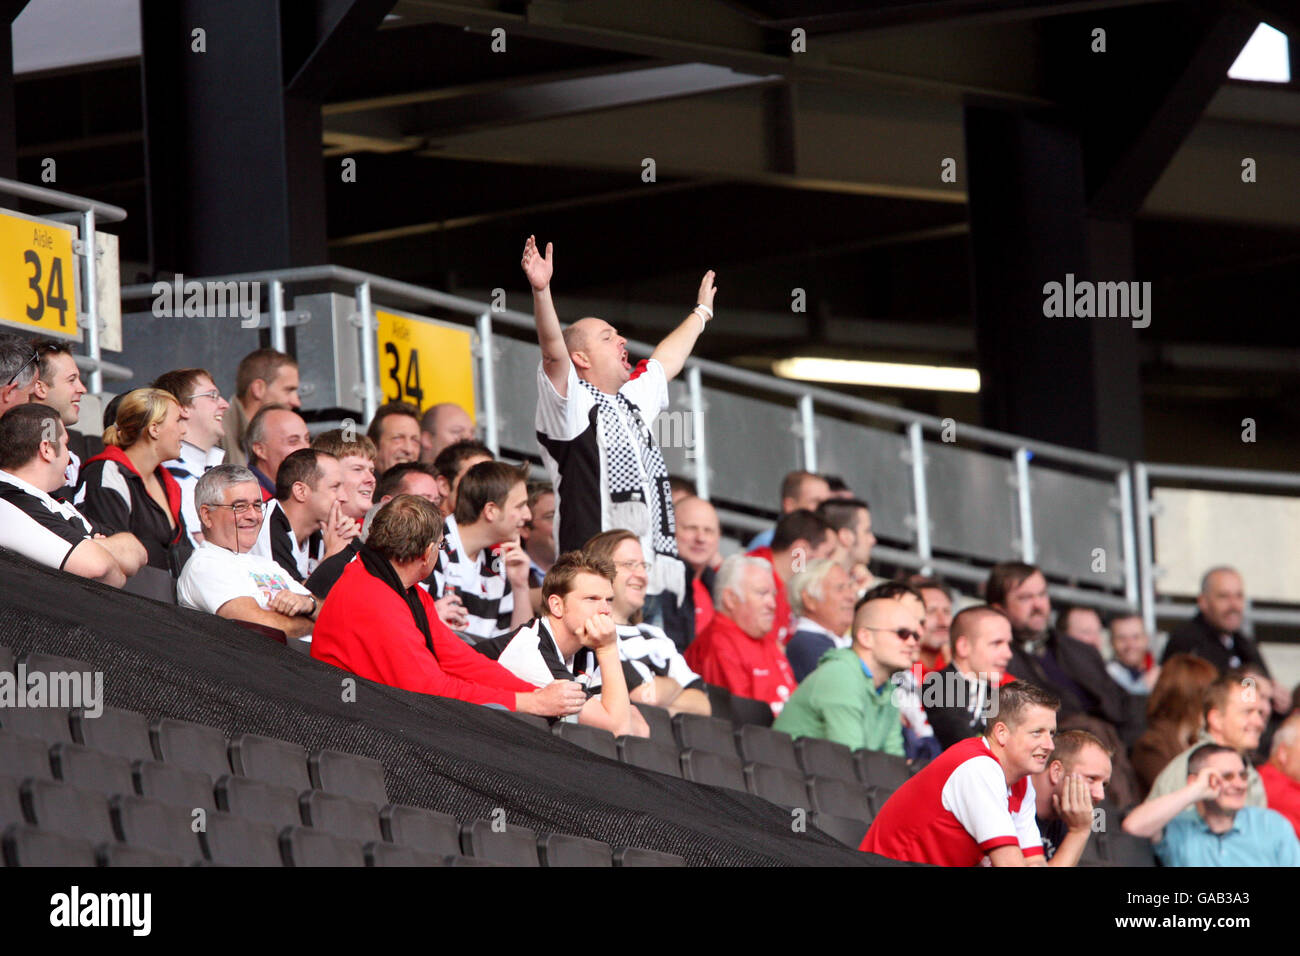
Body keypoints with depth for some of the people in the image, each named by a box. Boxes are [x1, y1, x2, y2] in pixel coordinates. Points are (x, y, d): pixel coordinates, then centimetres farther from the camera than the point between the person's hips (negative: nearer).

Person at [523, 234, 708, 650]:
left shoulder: (632, 402, 23)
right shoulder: (571, 405, -1)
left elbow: (666, 362, 41)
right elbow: (554, 351, -18)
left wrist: (700, 313, 57)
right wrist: (541, 290, -34)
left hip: (661, 580, 8)